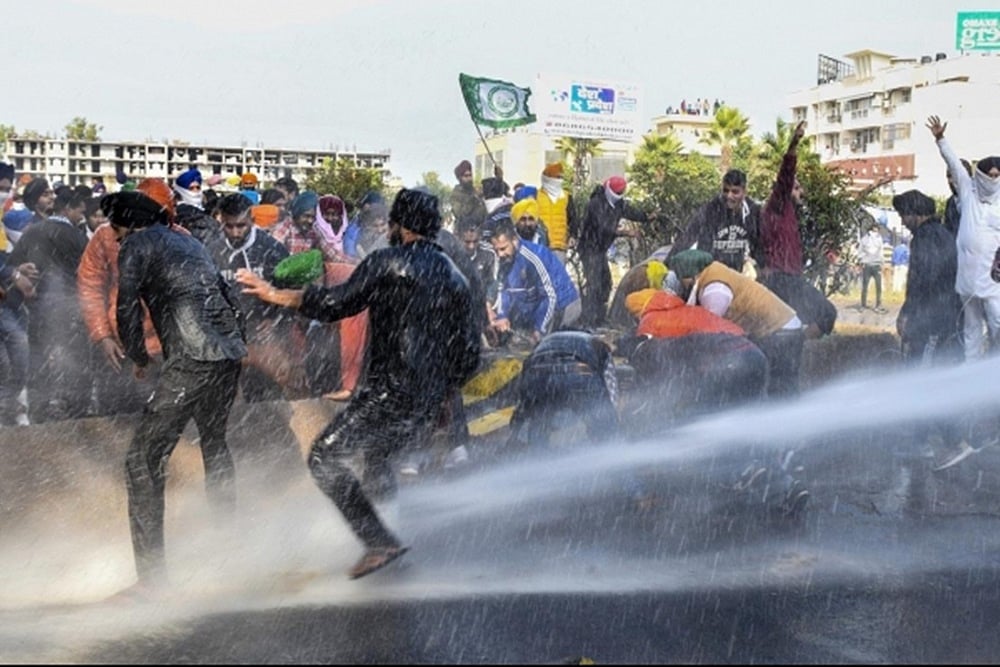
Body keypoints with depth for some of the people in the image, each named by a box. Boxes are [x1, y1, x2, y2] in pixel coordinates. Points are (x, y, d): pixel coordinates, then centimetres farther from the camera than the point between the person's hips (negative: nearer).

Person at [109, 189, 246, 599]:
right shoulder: (190, 243, 25)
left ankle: (151, 574, -9)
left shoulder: (136, 246, 3)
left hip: (191, 360, -8)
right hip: (230, 353, 8)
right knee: (214, 443, 28)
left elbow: (127, 310, -2)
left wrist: (138, 358, 13)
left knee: (144, 459, -5)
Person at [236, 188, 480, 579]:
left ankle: (379, 543, -11)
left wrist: (273, 294, -2)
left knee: (326, 459, -1)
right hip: (428, 406, 8)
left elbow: (336, 303, -12)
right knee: (374, 454, 29)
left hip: (389, 392, -8)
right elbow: (469, 355, 15)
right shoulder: (454, 279, 16)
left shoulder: (388, 263, -4)